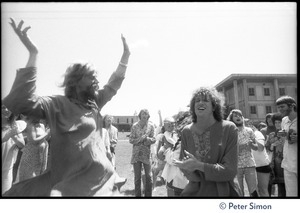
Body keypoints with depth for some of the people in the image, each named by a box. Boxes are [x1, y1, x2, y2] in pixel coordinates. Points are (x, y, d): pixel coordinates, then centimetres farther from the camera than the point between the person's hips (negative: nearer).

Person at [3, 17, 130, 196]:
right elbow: (19, 103, -24)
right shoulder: (57, 104, -10)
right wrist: (33, 54, -27)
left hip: (102, 178, 7)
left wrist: (126, 55, 20)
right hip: (71, 183, -6)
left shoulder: (94, 102, 10)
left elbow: (114, 85, 23)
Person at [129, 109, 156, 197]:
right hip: (136, 154, 0)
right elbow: (131, 140, 0)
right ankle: (137, 194, 17)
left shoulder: (151, 126, 3)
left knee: (148, 176, 2)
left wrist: (147, 138, -17)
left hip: (147, 154, 1)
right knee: (137, 177, 5)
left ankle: (148, 195, 18)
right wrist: (140, 139, -16)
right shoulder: (135, 126, 0)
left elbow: (154, 139, 3)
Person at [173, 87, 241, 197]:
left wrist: (198, 165, -25)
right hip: (194, 191, 2)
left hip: (224, 191, -2)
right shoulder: (186, 131, -3)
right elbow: (184, 164, 1)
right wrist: (188, 166, -22)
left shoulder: (229, 129, -13)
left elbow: (230, 170, -16)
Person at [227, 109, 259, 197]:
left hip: (250, 164, 2)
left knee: (254, 192, -3)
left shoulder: (249, 130, 7)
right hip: (236, 166, -1)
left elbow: (256, 147, 12)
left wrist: (251, 144, -9)